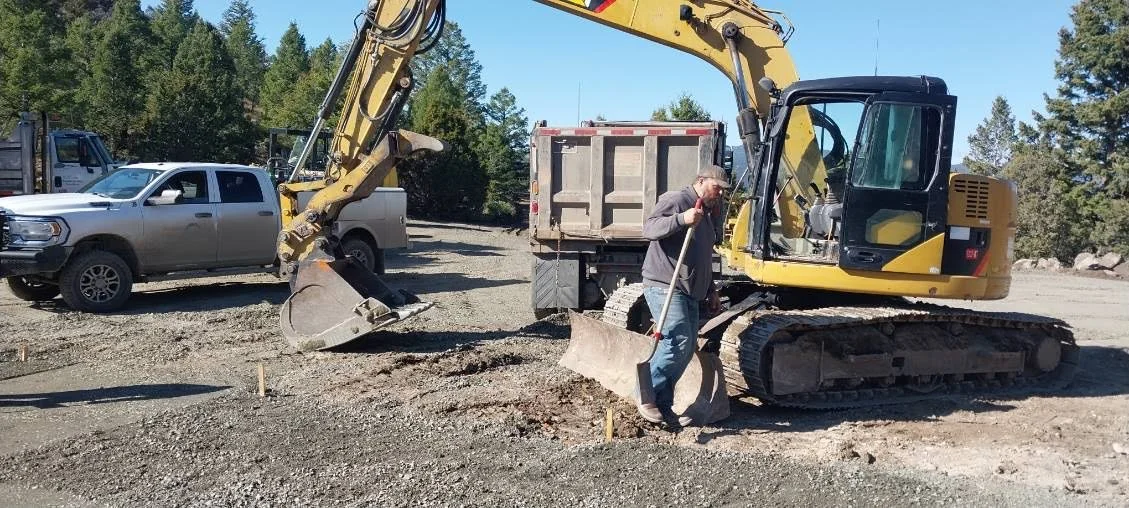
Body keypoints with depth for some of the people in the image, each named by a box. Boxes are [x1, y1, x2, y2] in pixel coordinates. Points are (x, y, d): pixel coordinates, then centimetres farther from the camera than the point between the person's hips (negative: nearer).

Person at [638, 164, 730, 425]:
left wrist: (711, 290, 29)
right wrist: (682, 219, -34)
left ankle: (663, 406, 12)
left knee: (687, 349, 5)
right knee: (679, 342, -19)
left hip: (690, 291, 10)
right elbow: (649, 228, -20)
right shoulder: (675, 200, -6)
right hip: (664, 285, -10)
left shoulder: (707, 214, 24)